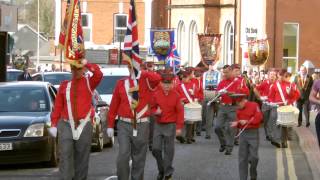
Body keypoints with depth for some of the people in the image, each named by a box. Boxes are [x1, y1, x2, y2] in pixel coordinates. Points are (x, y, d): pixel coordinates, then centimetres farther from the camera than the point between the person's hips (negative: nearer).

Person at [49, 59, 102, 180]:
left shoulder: (89, 83, 5)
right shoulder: (64, 85, 7)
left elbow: (99, 74, -18)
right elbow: (57, 106, 5)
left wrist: (86, 63, -15)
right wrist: (53, 124, 0)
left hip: (84, 125, 0)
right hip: (66, 125, 0)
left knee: (82, 159, 8)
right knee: (65, 157, -10)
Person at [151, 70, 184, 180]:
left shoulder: (176, 95, -7)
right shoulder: (156, 94, -2)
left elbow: (180, 112, -4)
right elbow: (152, 107, 9)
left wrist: (179, 127, -7)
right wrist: (155, 111, -15)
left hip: (170, 126, -2)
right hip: (158, 125, 2)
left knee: (168, 150, 2)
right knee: (156, 149, 2)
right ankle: (161, 170, 22)